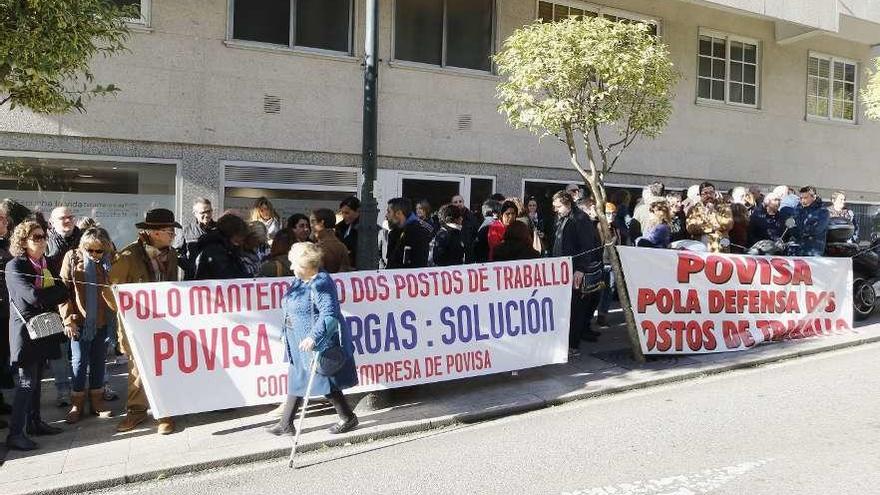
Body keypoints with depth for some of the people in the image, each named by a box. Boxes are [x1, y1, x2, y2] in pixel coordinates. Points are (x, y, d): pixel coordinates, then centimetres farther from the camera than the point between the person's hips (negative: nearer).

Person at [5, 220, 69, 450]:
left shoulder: (46, 263, 9)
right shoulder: (15, 267, -12)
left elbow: (60, 292, 7)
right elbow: (33, 296, -24)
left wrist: (48, 294, -13)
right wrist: (60, 290, -12)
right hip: (26, 330, -7)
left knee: (36, 380, 14)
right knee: (27, 382, -7)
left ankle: (34, 422, 24)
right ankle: (15, 433, -1)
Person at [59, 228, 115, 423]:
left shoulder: (109, 261, 1)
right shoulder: (72, 258, -4)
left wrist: (116, 316, -2)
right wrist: (68, 319, -10)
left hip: (103, 320, 2)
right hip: (80, 320, -2)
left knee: (98, 361, 11)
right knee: (80, 361, 4)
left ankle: (97, 401, 23)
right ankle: (77, 404, 18)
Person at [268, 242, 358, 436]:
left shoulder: (320, 284, -21)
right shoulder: (299, 281, 9)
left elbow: (329, 315, -28)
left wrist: (313, 337, -36)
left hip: (319, 344, -10)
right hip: (300, 344, 10)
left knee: (326, 381, 0)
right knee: (296, 381, 14)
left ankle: (348, 418, 16)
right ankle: (286, 424, 24)